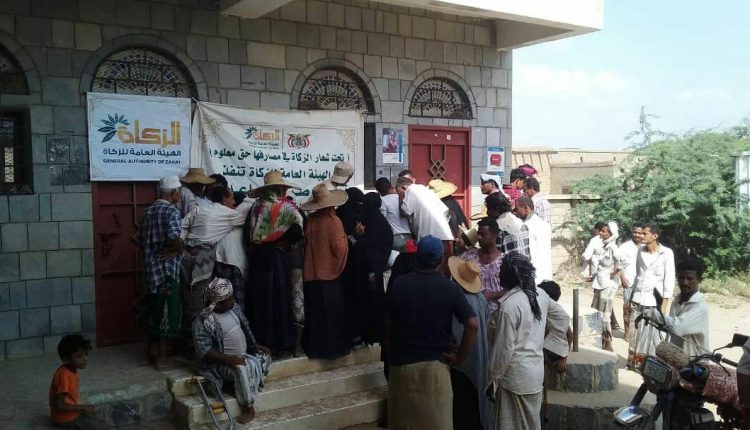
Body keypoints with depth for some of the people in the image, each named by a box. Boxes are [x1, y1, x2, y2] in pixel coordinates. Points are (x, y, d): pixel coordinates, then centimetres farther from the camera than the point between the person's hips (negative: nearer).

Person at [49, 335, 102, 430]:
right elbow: (60, 405, -28)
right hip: (65, 418, -9)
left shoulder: (72, 370, 2)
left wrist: (82, 408, 5)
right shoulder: (64, 375, -26)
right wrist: (83, 407, -21)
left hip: (70, 411, 9)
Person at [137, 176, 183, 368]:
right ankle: (161, 357, 6)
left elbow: (141, 240, 15)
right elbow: (174, 237, -30)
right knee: (167, 312, 1)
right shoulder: (171, 211, -13)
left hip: (150, 267, 8)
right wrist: (179, 248, -11)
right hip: (167, 269, -8)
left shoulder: (148, 211, 12)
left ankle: (148, 351, 26)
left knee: (154, 310, 18)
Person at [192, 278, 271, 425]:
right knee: (242, 369, -32)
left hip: (244, 355, 8)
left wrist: (254, 345, 3)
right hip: (222, 362, -8)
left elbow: (245, 328, 16)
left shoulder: (234, 308, 3)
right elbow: (204, 350, -23)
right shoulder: (202, 322, -20)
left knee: (264, 356, -7)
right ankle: (248, 408, -17)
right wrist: (228, 359, -32)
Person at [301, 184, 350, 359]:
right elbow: (339, 248, -18)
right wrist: (344, 237, 0)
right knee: (332, 313, 6)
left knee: (315, 313, 12)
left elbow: (306, 244, 7)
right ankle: (333, 346, 12)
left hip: (312, 274, 5)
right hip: (330, 274, -5)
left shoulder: (310, 220, -1)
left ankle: (314, 346, 19)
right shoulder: (333, 221, -15)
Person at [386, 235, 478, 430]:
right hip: (434, 366, -2)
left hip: (401, 364, 2)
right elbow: (473, 325, -15)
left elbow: (388, 326, 2)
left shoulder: (398, 284, -3)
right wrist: (460, 358, -5)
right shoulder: (449, 288, -7)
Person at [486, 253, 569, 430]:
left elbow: (503, 349, -20)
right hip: (536, 370, 7)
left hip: (516, 376, -7)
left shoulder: (509, 305, -23)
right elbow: (563, 319, 15)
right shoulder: (540, 294, 0)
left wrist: (492, 378, -8)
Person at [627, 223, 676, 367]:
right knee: (635, 332, 7)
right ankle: (634, 360, 18)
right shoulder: (641, 250, 6)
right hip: (638, 298, 4)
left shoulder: (666, 253, -7)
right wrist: (632, 295, 11)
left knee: (651, 333, 1)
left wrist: (665, 303, -10)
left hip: (654, 300, -4)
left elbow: (669, 279, -7)